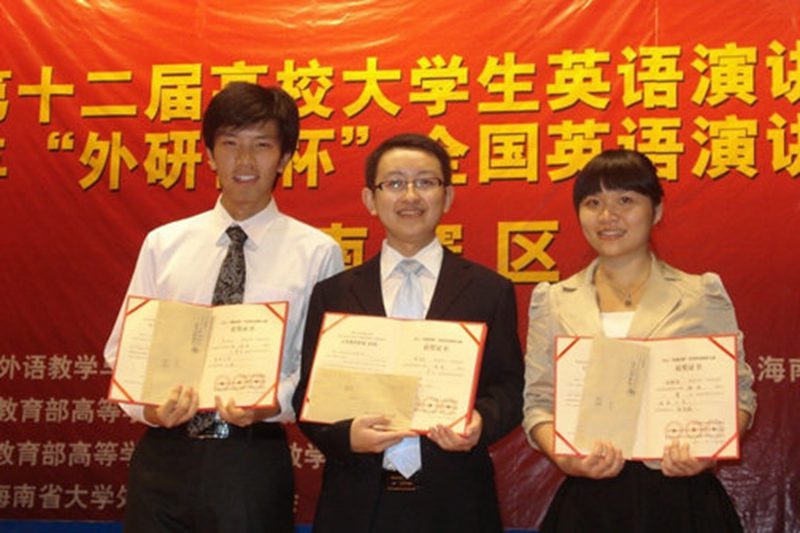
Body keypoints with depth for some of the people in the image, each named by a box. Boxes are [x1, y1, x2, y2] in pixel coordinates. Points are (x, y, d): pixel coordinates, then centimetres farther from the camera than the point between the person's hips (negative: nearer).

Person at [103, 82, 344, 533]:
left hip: (254, 460, -2)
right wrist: (146, 405, -11)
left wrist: (272, 404, -20)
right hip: (163, 455, 2)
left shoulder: (317, 253, 0)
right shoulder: (163, 244, 7)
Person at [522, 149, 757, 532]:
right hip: (588, 501, 1)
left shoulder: (702, 296, 5)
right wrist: (562, 456, -12)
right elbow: (539, 401, 6)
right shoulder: (553, 303, 8)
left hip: (681, 499, -1)